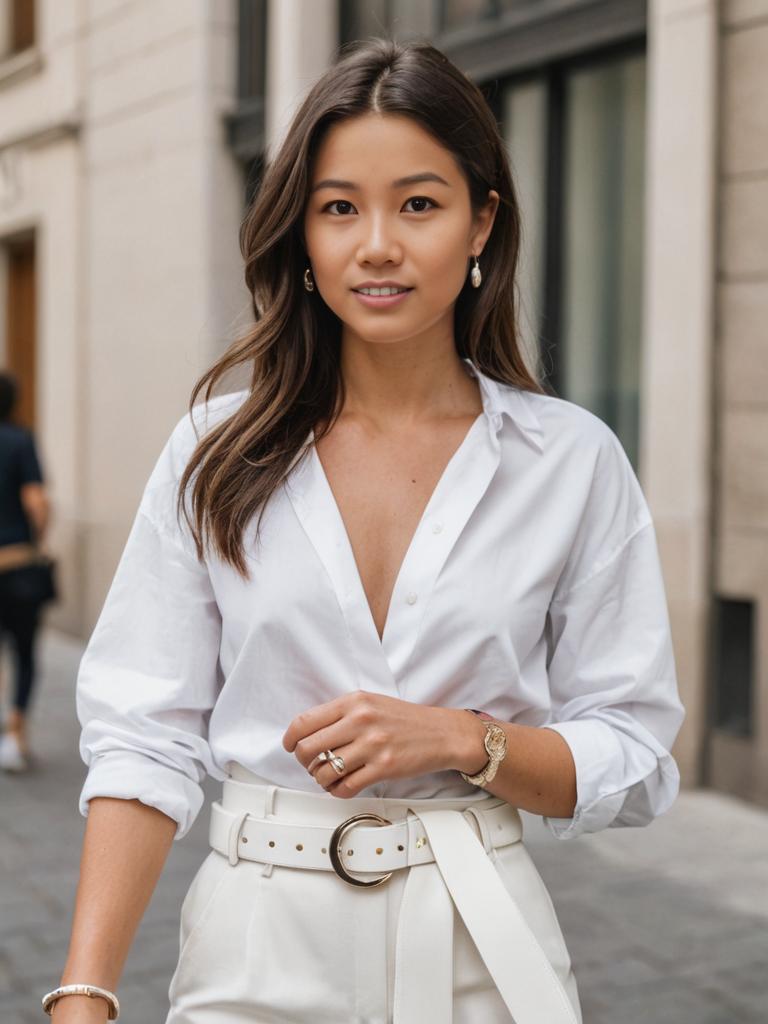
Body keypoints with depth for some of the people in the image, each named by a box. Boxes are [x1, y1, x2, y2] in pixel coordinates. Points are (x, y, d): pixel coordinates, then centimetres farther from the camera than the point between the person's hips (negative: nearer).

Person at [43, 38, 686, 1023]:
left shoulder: (573, 462, -3)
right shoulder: (218, 453, -2)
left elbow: (634, 763, -1)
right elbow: (144, 739, -5)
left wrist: (461, 738, -17)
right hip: (257, 945, 1)